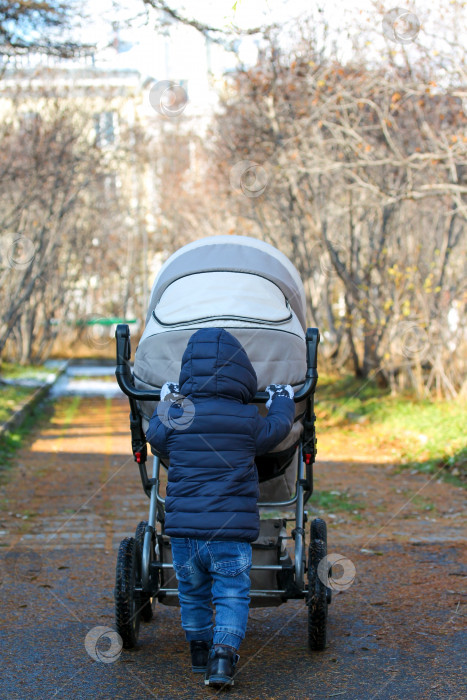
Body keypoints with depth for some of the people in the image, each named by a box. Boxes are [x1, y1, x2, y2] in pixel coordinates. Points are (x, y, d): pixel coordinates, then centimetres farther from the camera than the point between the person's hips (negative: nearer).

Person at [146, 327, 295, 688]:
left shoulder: (174, 418, -3)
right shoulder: (248, 422, -6)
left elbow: (154, 434, 19)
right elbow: (276, 429, 16)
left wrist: (165, 403, 36)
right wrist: (283, 401, 35)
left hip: (183, 527, 3)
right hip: (231, 529, -2)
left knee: (192, 591, 20)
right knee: (232, 593, 4)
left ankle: (199, 649, 34)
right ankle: (224, 652, -12)